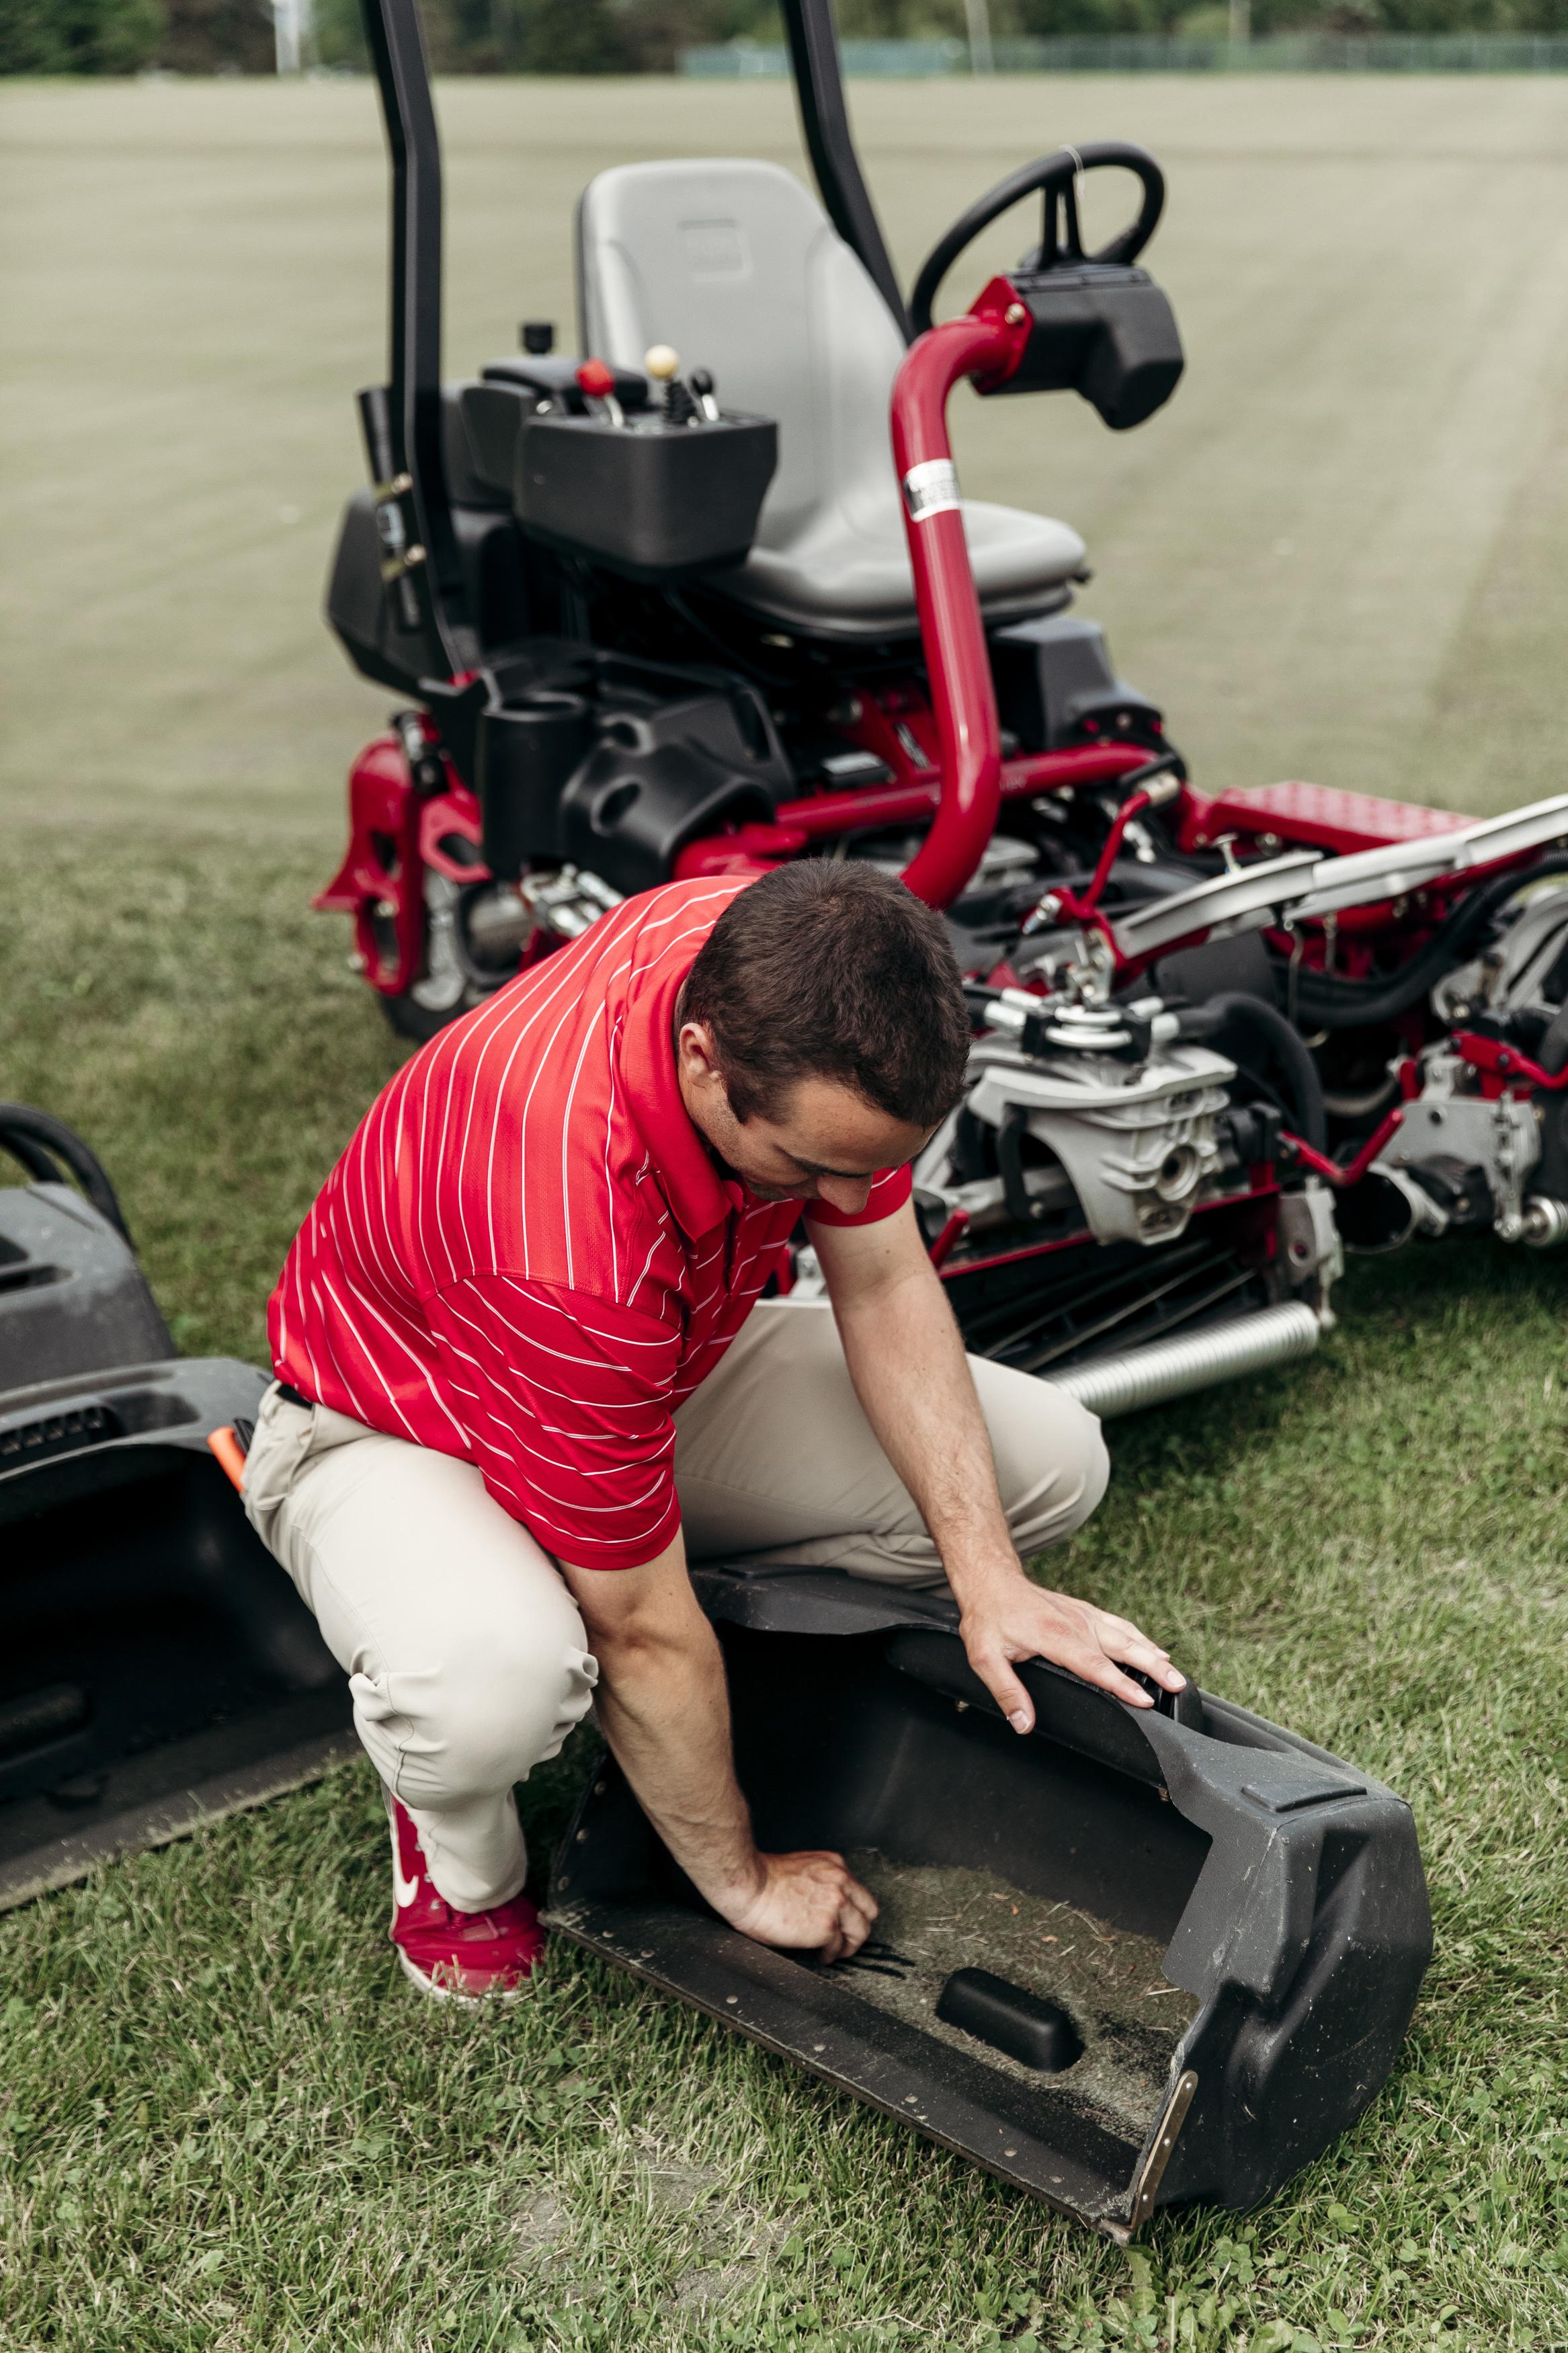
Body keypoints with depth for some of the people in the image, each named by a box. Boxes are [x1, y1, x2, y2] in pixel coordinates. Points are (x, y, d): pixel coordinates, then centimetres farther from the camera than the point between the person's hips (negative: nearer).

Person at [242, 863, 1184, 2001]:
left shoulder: (793, 971, -24)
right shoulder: (567, 1231, -42)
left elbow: (887, 1284, -11)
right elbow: (643, 1634, -29)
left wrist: (988, 1580, -19)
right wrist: (744, 1882, -15)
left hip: (649, 1371, 7)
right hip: (390, 1431, -6)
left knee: (1048, 1461, -6)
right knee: (494, 1681, -41)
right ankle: (459, 1850, -4)